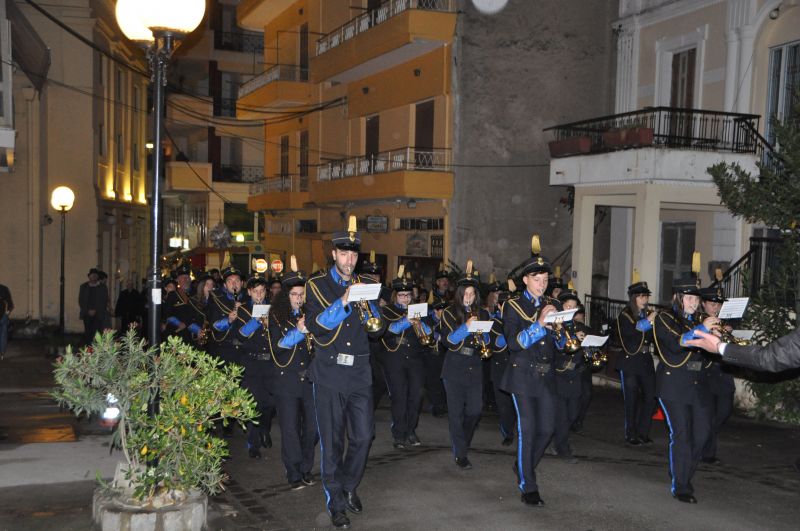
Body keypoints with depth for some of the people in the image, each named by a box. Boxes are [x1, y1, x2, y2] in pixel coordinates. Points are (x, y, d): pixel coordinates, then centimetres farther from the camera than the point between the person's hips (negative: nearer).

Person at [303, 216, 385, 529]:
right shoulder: (317, 286, 1)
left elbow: (378, 329, 7)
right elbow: (315, 326, -12)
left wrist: (367, 305, -11)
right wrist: (343, 300, -20)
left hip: (359, 372, 3)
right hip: (330, 372, -3)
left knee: (363, 436, 3)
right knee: (332, 441, 2)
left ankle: (349, 486, 28)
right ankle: (336, 504, 15)